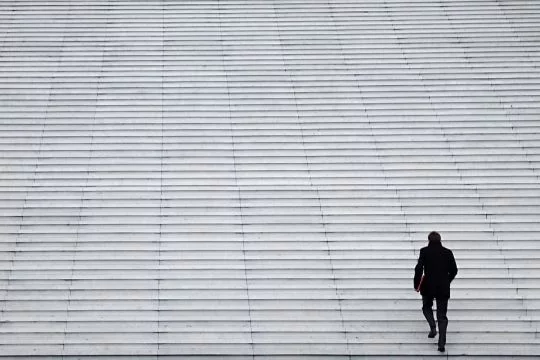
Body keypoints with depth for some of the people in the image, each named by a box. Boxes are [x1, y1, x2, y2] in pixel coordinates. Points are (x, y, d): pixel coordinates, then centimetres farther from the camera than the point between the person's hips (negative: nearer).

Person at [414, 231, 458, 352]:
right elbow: (454, 270, 5)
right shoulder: (447, 252, 2)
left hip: (428, 287, -2)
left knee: (427, 307, 24)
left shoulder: (424, 251, -5)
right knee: (442, 316, 6)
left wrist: (417, 284, 1)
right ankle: (442, 343, -3)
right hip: (443, 288, 2)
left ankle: (433, 327, -3)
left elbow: (419, 269, -10)